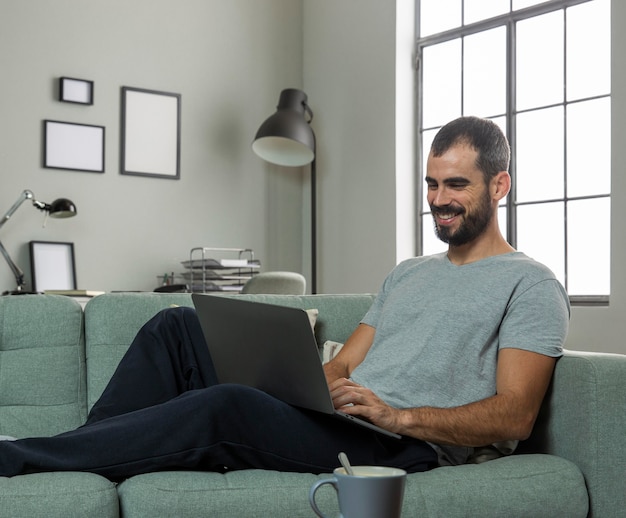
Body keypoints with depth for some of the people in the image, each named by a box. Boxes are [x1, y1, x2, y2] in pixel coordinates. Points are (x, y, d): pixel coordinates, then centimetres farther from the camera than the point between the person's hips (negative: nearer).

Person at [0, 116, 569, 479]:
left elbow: (515, 416, -9)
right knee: (177, 327, -5)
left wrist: (399, 415, -21)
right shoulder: (407, 274, 26)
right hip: (343, 420, 8)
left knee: (226, 408, -32)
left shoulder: (531, 286, 3)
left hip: (404, 446, -8)